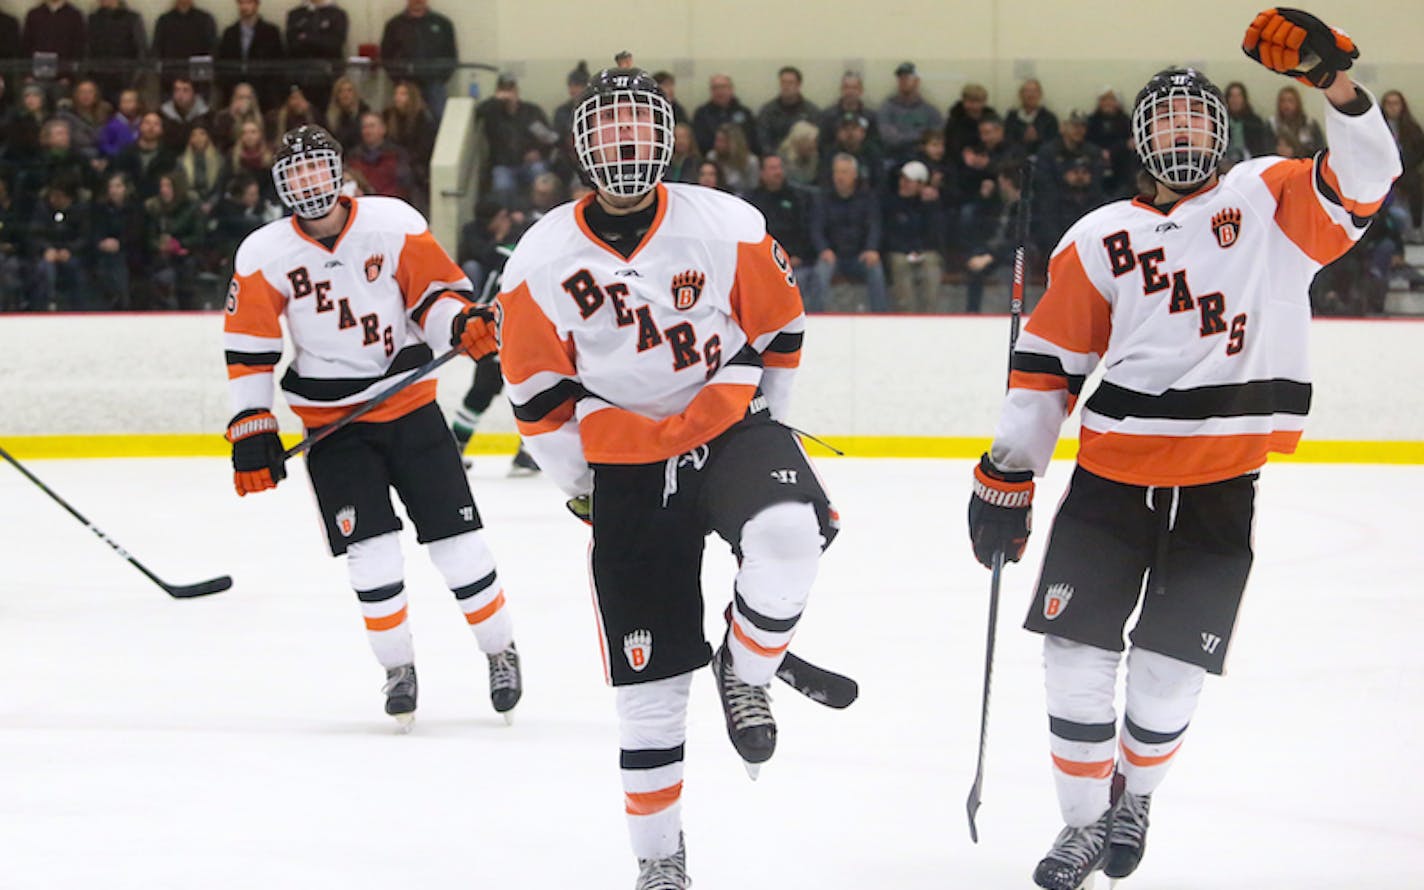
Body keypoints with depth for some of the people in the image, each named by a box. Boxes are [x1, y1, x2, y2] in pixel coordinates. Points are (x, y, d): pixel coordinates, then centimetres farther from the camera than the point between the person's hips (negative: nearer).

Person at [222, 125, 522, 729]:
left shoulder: (395, 224, -8)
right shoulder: (264, 255, -6)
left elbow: (435, 289, 1)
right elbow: (248, 350, -1)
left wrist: (460, 320, -21)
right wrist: (252, 431, -4)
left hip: (410, 403, 0)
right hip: (333, 423, 0)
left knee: (456, 538, 0)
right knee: (370, 550, -7)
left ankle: (501, 651, 19)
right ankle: (398, 668, 11)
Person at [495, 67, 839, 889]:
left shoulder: (729, 226, -7)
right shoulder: (543, 260, -6)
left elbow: (778, 325, 6)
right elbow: (538, 391, 2)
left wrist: (764, 424, 8)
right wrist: (583, 481, 4)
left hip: (731, 429, 0)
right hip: (627, 472, 0)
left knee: (787, 534, -34)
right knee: (649, 673, 2)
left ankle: (746, 675, -4)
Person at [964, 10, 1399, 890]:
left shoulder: (1270, 201, 2)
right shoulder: (1102, 239, 6)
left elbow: (1365, 178, -14)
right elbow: (1047, 363, 7)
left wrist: (1334, 81, -30)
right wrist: (1007, 475, 3)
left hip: (1221, 486, -1)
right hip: (1112, 475, 2)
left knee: (1169, 669, 3)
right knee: (1077, 654, -2)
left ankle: (1136, 799, 31)